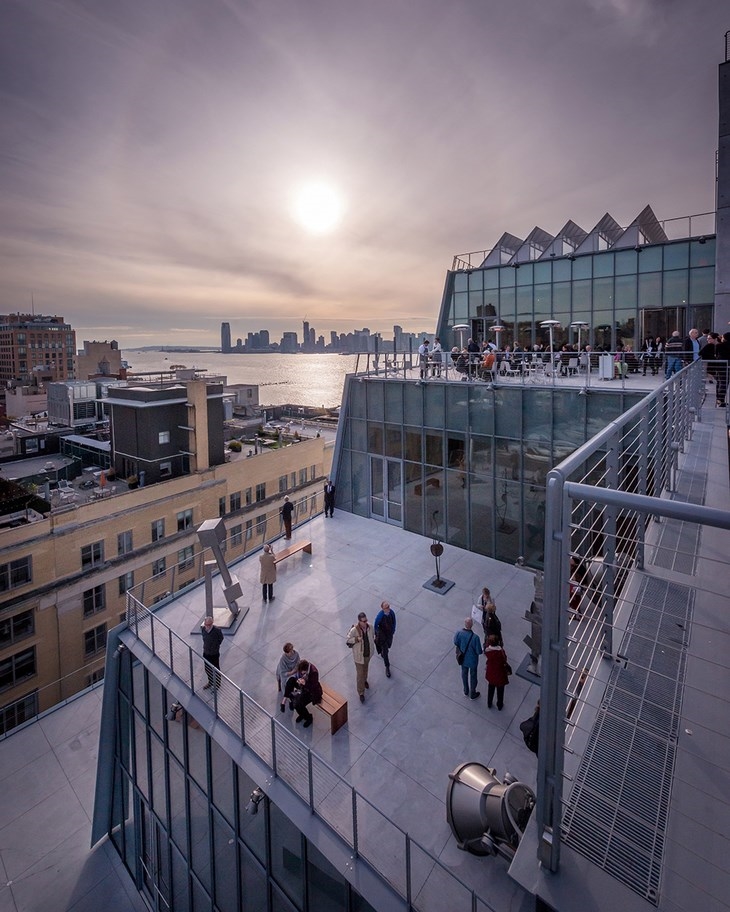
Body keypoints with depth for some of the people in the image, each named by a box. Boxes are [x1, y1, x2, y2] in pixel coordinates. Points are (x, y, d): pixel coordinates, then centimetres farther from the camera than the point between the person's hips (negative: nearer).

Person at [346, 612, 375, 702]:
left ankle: (365, 680, 60)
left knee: (365, 668, 31)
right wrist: (356, 639, -35)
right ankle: (361, 693, 30)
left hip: (368, 653, 4)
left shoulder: (370, 627, -16)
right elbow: (347, 640, -18)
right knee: (360, 674, 9)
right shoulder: (354, 630, -30)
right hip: (359, 655, -4)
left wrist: (372, 648, 12)